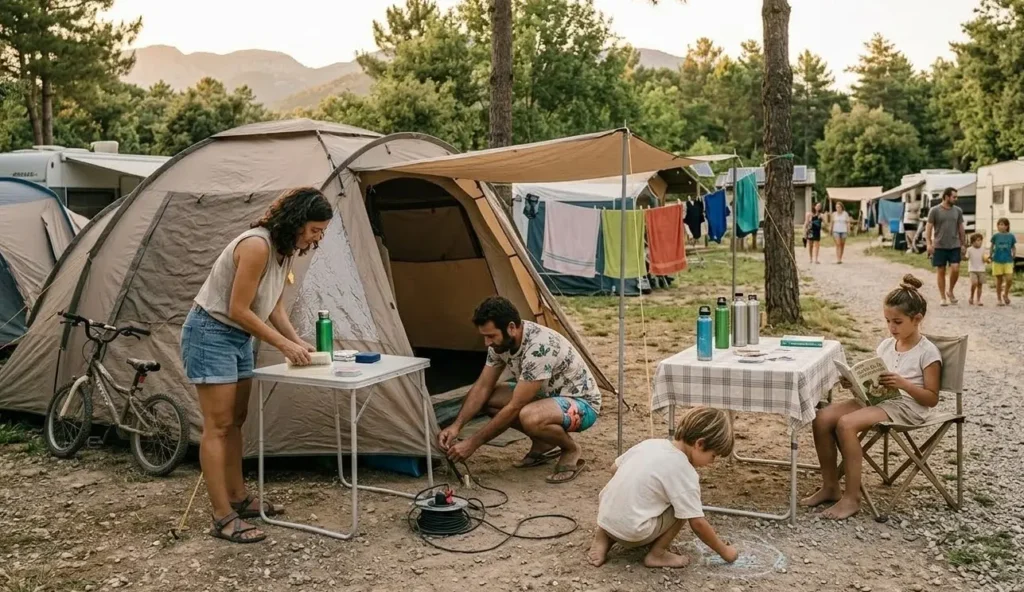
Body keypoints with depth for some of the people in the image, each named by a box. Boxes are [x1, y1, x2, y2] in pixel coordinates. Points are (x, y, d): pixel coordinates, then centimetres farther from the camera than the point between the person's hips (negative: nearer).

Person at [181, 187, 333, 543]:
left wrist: (297, 342, -2)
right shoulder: (257, 246, -25)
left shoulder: (286, 250, 4)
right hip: (210, 334, -9)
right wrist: (283, 344, -18)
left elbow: (275, 306, 11)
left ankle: (238, 499, 25)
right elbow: (238, 310, -24)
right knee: (218, 426, -8)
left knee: (235, 422, 14)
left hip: (239, 337, 10)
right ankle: (223, 519, -5)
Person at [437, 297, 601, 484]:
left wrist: (473, 443, -28)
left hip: (581, 403, -8)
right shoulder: (501, 341, -9)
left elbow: (515, 407, -32)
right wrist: (456, 425, -15)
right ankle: (543, 445, 8)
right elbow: (482, 387, -2)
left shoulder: (539, 347, -35)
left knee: (530, 418, -38)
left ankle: (571, 450, -7)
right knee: (488, 400, -7)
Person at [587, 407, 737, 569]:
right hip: (631, 533, -7)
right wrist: (724, 551, 4)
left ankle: (604, 536, 14)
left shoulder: (651, 443, 6)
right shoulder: (684, 472, -13)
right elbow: (697, 523, -9)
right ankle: (657, 554, 6)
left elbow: (615, 468, 17)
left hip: (605, 517, 7)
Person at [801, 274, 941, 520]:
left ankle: (852, 498, -21)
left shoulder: (928, 352, -5)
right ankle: (830, 487, -4)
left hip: (905, 406, -7)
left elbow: (932, 398, -8)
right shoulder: (886, 345, 14)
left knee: (846, 424, -31)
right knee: (822, 418, -16)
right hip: (875, 398, 7)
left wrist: (903, 383, -22)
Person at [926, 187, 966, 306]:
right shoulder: (935, 211, -3)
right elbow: (929, 227, -2)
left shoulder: (958, 211, 7)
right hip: (939, 246, -2)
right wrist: (929, 244, -10)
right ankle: (943, 297, 11)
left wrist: (963, 244, 10)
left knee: (955, 269, -8)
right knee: (941, 271, 3)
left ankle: (951, 291, 16)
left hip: (955, 246, 2)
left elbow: (961, 228, 12)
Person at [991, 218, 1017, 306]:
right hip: (997, 261, 0)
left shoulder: (1011, 236, -1)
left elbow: (1013, 247, 9)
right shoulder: (995, 236, -1)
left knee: (1009, 279, -10)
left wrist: (1014, 254, -6)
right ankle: (999, 299, 17)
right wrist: (991, 255, -2)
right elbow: (992, 246, 9)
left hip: (1008, 261, 0)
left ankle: (1006, 294, 16)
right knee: (999, 280, 6)